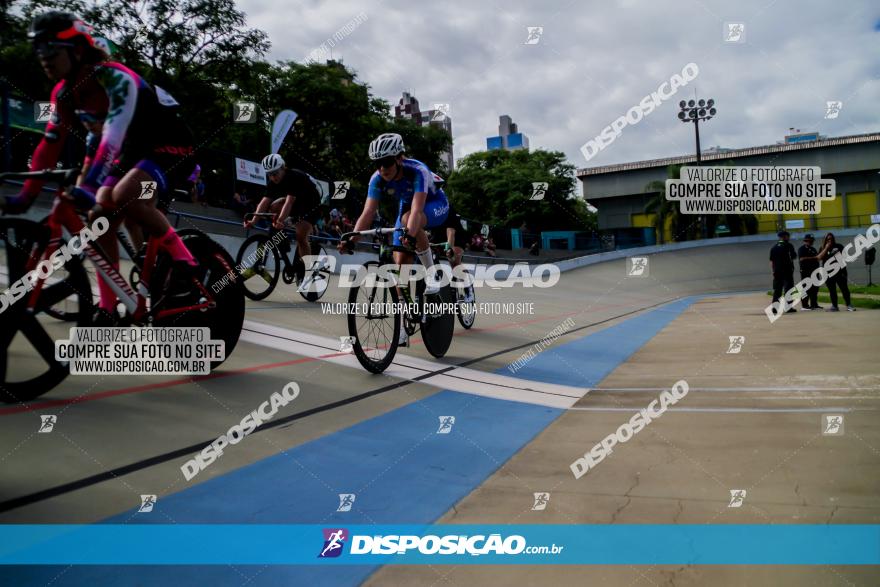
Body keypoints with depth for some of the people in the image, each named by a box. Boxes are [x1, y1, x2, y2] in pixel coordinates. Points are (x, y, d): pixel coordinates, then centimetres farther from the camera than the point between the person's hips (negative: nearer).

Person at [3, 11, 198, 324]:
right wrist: (26, 196, -2)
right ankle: (107, 309, 4)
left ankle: (184, 261, -18)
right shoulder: (65, 93, -1)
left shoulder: (115, 78, -25)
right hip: (135, 148, 8)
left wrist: (88, 184, -48)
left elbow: (113, 135, -38)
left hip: (171, 145, -8)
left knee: (124, 195, -33)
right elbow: (50, 145, 2)